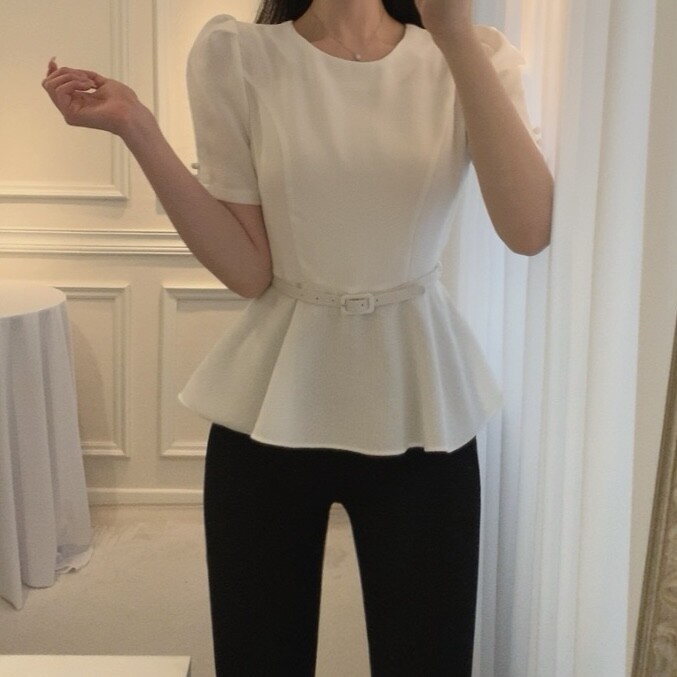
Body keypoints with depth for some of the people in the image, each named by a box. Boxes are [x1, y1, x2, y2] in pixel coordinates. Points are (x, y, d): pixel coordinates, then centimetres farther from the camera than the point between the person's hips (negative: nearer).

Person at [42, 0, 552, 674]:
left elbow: (529, 230, -19)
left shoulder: (470, 57, -3)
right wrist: (135, 128, -16)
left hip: (419, 410, 1)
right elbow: (248, 271, -8)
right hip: (271, 411, 0)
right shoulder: (235, 54, -5)